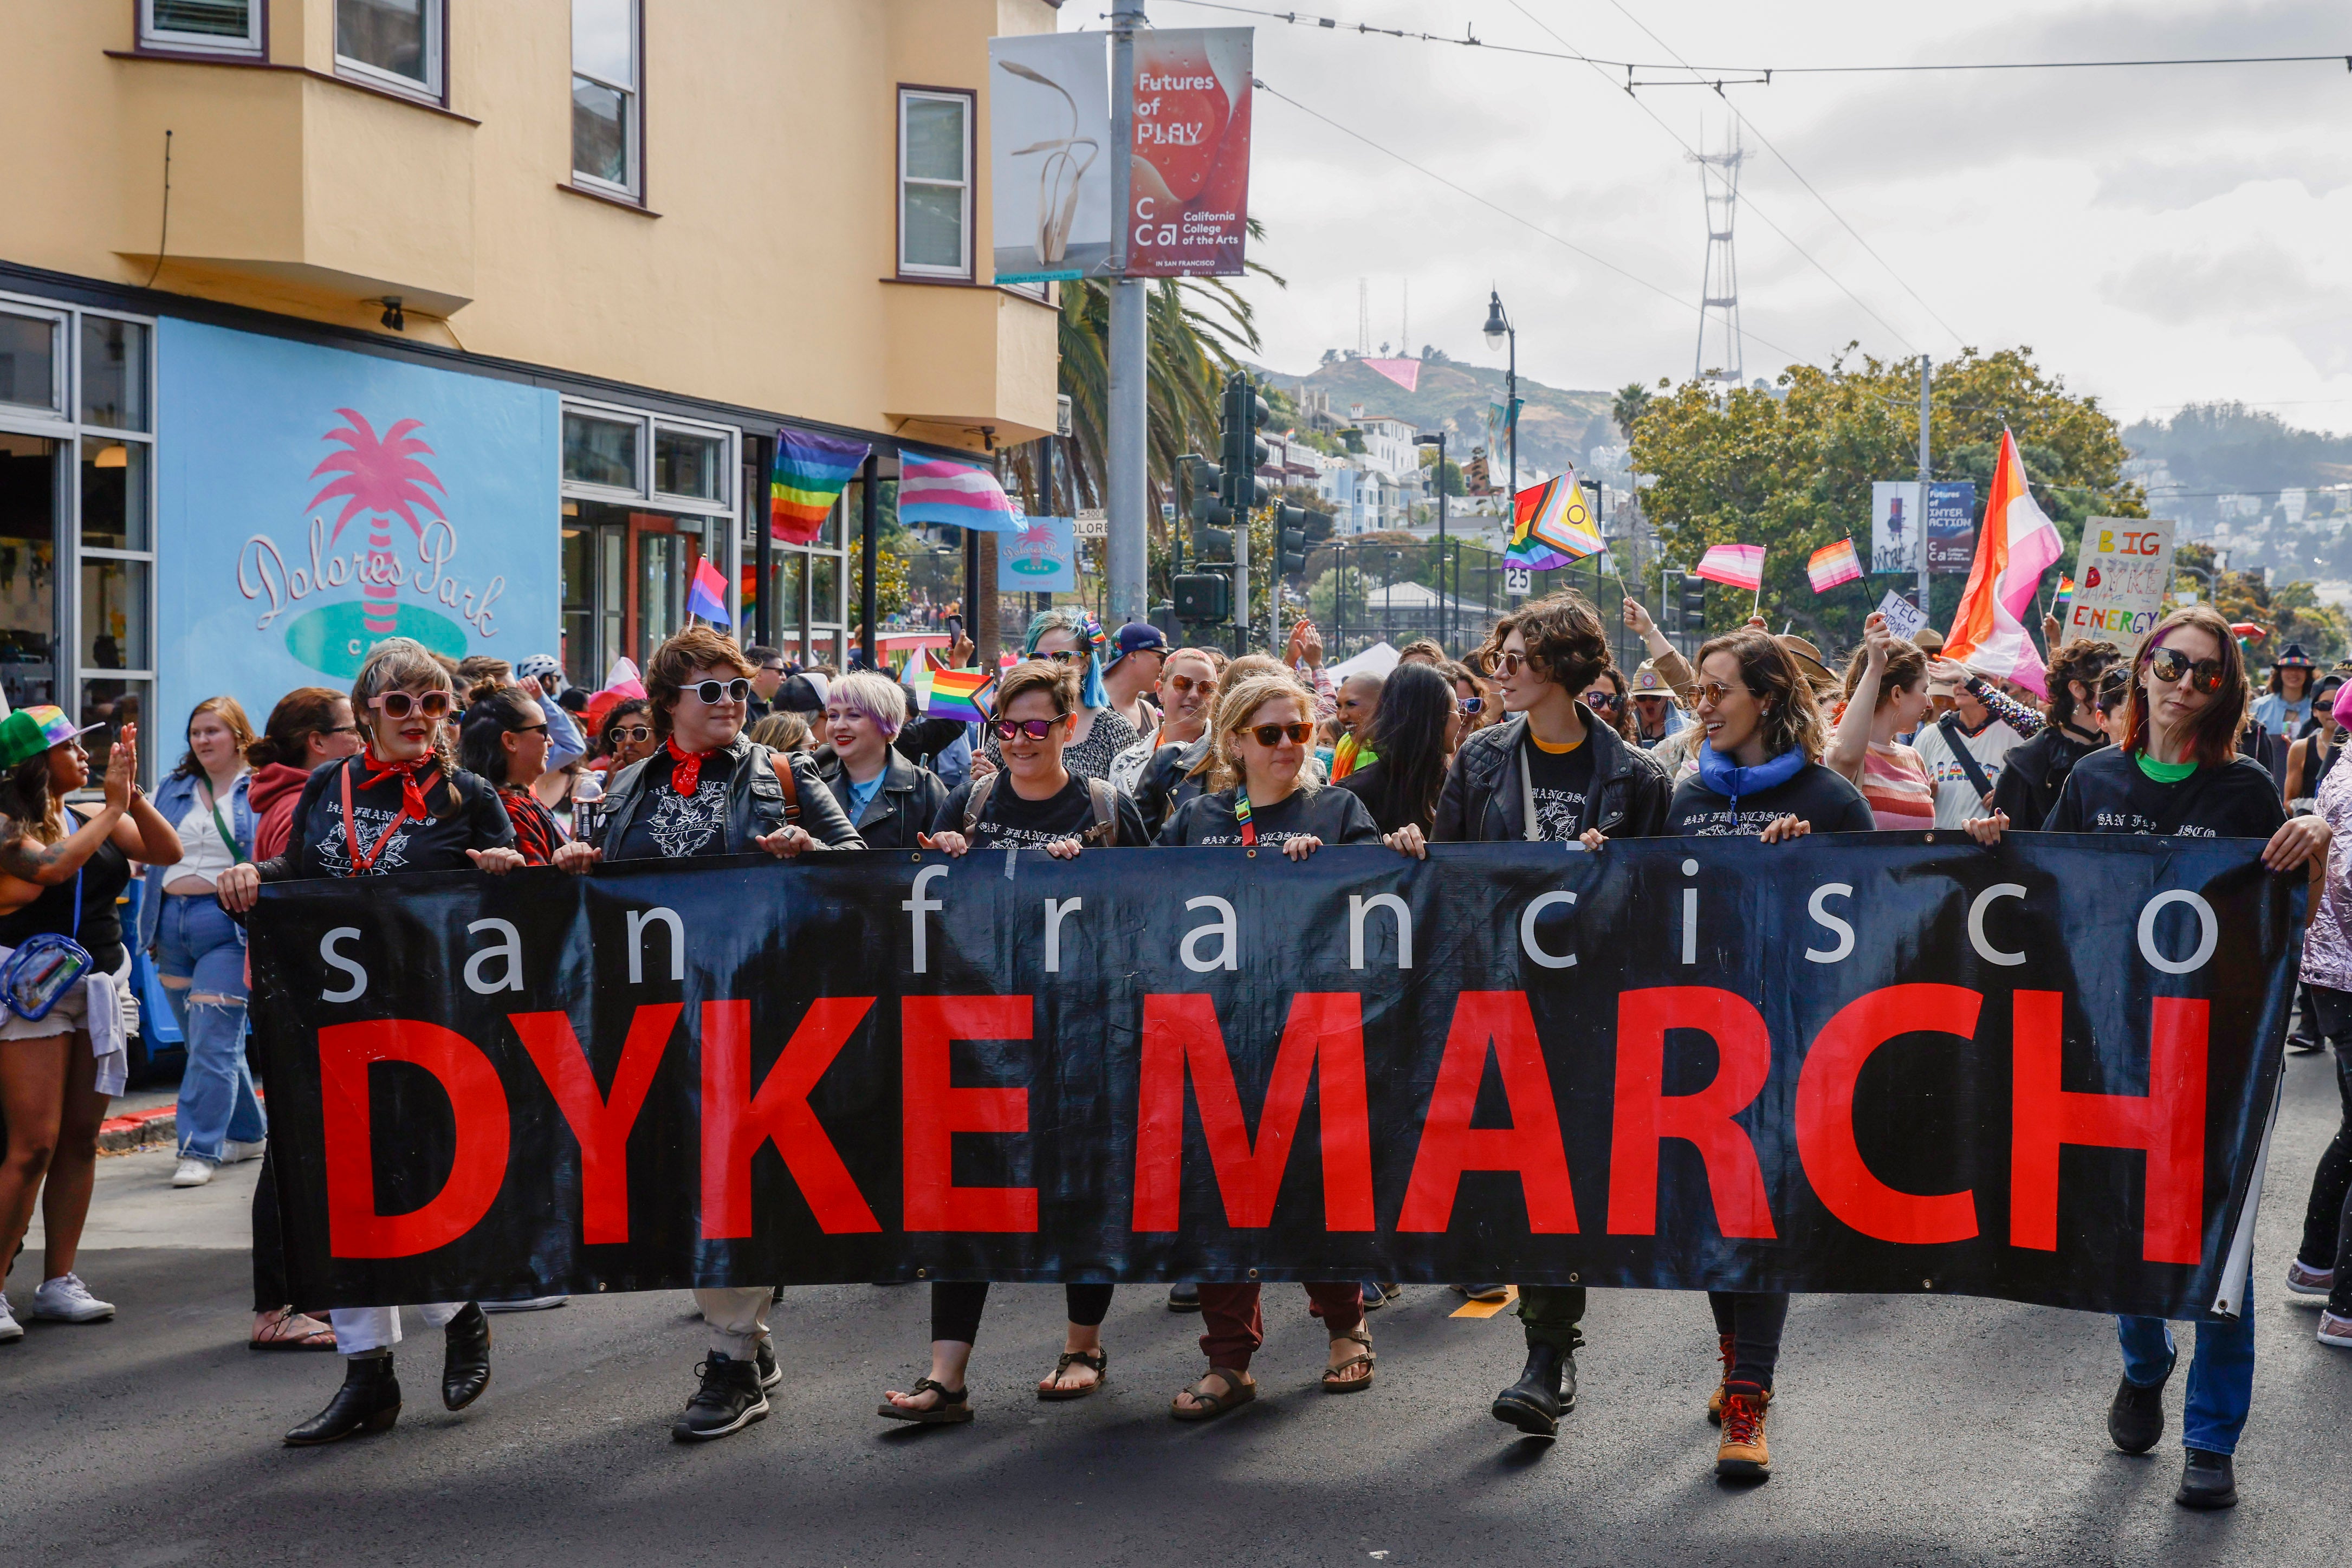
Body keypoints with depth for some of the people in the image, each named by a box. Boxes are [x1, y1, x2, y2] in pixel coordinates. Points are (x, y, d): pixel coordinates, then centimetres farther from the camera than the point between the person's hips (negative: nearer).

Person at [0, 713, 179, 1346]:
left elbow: (167, 852, 4)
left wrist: (132, 793, -6)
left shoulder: (93, 817, 10)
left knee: (81, 1138, 6)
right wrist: (113, 807, -15)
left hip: (98, 985, 6)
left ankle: (59, 1281, 14)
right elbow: (51, 867, -24)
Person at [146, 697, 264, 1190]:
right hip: (173, 925, 6)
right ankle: (247, 1133, 25)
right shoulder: (173, 790, 16)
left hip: (230, 926, -6)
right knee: (202, 1041, 12)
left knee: (213, 1041, -12)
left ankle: (200, 1150, -9)